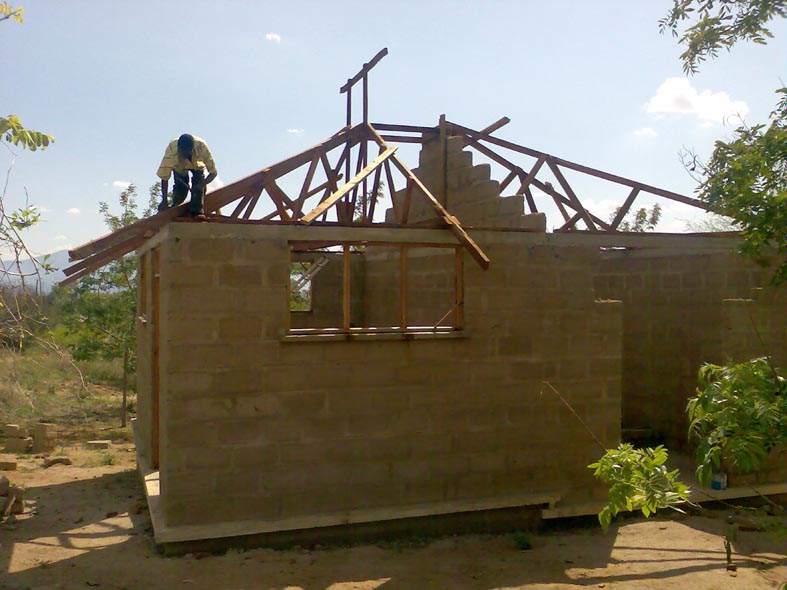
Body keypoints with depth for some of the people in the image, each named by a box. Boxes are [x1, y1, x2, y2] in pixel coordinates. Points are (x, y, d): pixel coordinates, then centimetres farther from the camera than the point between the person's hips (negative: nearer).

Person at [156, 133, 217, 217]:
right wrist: (164, 200, -37)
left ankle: (197, 210, -18)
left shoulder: (201, 146, -41)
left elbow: (213, 172, -35)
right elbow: (164, 177, -34)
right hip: (179, 166, 0)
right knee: (181, 187, -16)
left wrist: (202, 184, -52)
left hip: (197, 164, 0)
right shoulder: (171, 149, -41)